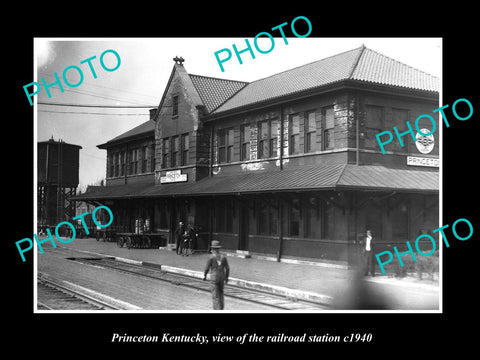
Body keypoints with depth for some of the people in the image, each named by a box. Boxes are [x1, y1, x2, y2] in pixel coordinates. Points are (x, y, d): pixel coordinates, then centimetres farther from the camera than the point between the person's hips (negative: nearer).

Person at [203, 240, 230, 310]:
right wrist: (226, 277, 14)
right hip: (222, 277, 4)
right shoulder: (223, 257, 0)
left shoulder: (211, 257, -12)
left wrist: (204, 276, 11)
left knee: (215, 295, 1)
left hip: (214, 278, -4)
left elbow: (207, 268, -6)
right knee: (221, 293, 21)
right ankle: (221, 307, 24)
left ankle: (217, 309, -4)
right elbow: (227, 268, 2)